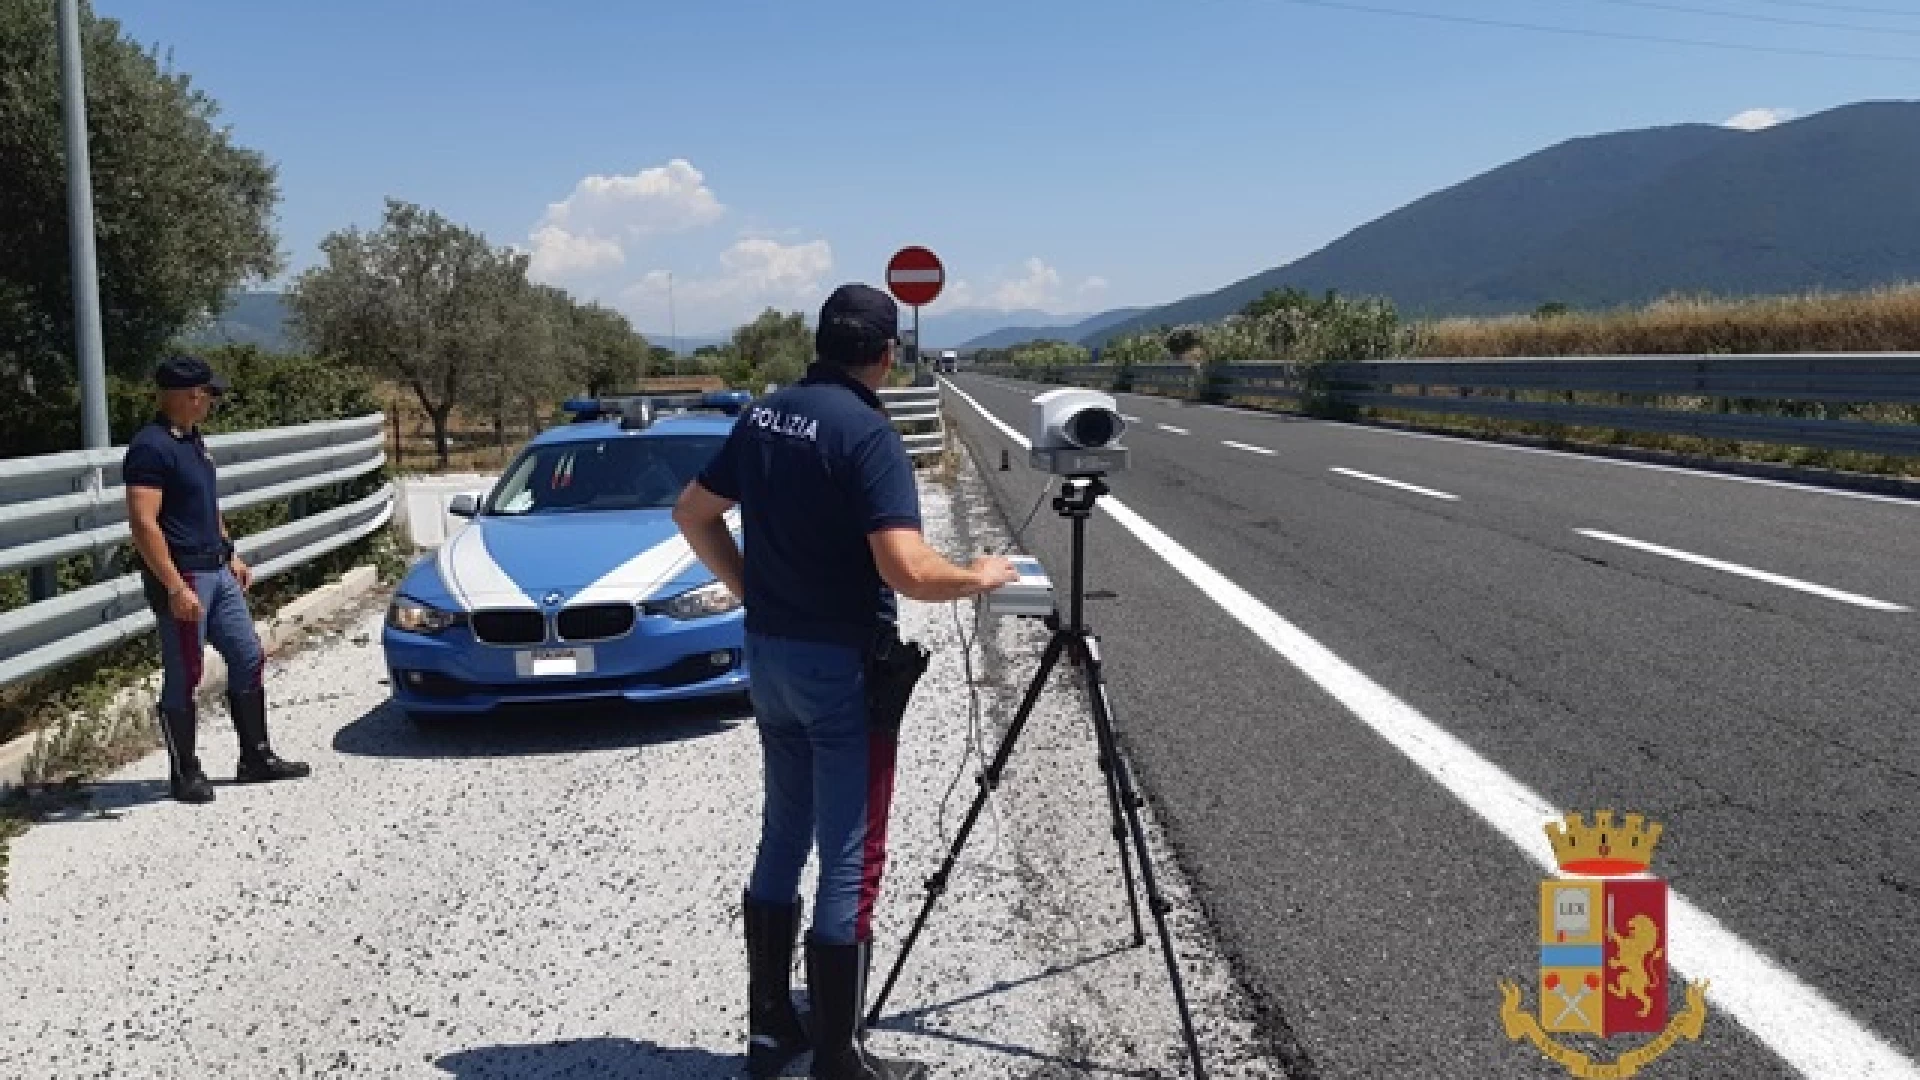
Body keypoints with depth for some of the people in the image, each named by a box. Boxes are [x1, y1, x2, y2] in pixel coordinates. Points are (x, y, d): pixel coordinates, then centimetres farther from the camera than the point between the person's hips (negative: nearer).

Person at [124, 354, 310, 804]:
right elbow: (143, 523, -23)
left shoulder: (193, 439, 12)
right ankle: (185, 775, 13)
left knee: (249, 658, 12)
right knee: (183, 678, 1)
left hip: (217, 573, 9)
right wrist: (176, 588, -26)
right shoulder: (151, 447, -17)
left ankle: (256, 758, 22)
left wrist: (232, 556, 21)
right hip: (183, 579, -9)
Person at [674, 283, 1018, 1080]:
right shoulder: (868, 434, -19)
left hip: (768, 654, 8)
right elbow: (906, 570, -26)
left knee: (782, 837, 17)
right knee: (848, 859, 0)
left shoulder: (762, 415, 5)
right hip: (842, 665, -8)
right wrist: (980, 578, -9)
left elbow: (693, 514, 13)